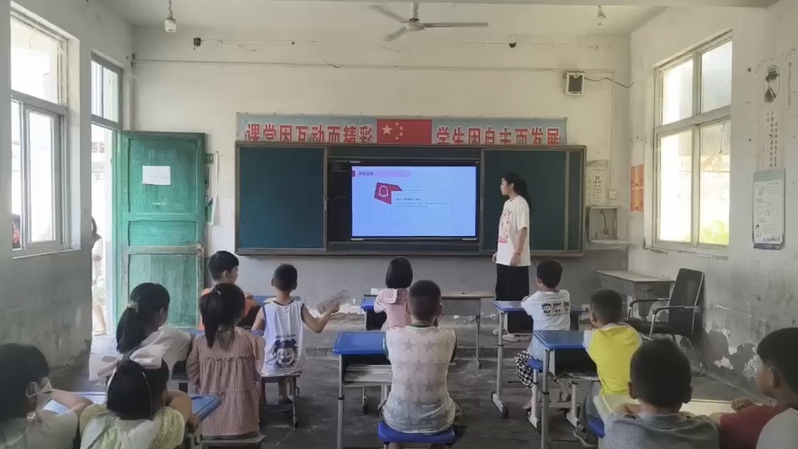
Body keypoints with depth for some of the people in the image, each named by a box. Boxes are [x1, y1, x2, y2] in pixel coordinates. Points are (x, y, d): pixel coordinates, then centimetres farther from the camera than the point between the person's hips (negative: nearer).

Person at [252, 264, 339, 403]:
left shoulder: (265, 309, -17)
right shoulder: (299, 307, -13)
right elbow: (317, 327, -11)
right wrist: (330, 311, 4)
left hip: (270, 369, -2)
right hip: (294, 367, 2)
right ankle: (284, 398, 42)